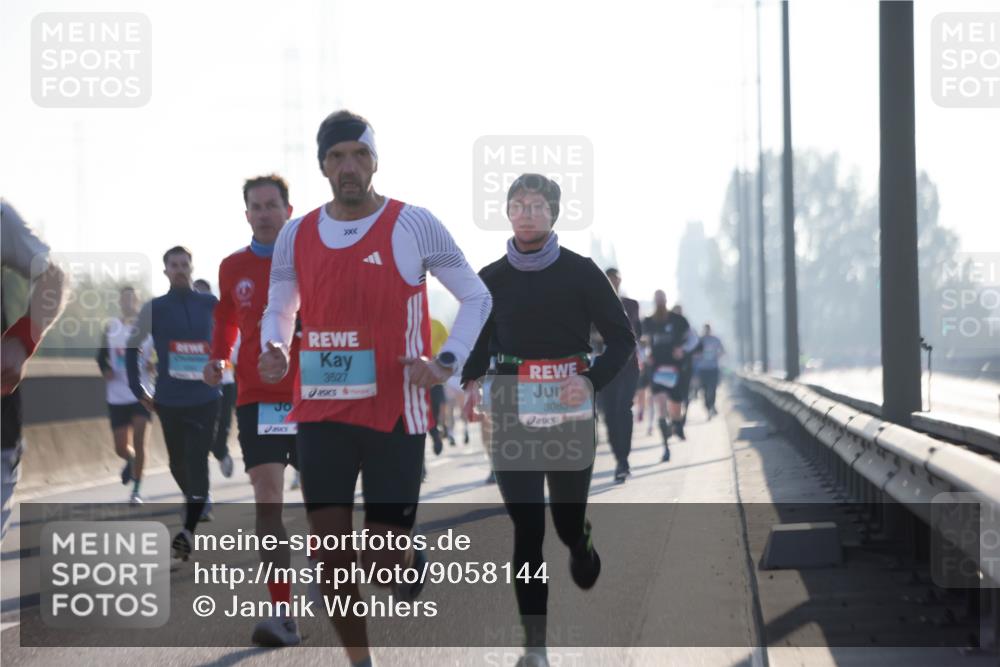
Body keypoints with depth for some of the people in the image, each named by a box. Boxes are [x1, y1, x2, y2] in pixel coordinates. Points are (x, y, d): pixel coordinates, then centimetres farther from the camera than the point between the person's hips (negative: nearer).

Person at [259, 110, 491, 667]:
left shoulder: (413, 225, -4)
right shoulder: (297, 236, 6)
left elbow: (477, 297, 3)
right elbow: (278, 311, 19)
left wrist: (448, 362, -11)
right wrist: (274, 350, -4)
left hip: (395, 415, -3)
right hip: (320, 414, 3)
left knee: (382, 557, -1)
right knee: (331, 555, 0)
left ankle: (412, 562, 36)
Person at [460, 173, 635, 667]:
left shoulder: (580, 272, -1)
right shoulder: (491, 279, 6)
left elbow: (621, 338, 1)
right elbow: (479, 343, 17)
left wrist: (593, 381, -16)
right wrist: (471, 382, -3)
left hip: (569, 411, -1)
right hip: (512, 413, 1)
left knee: (567, 518, 6)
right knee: (526, 528, -7)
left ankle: (582, 546, 45)